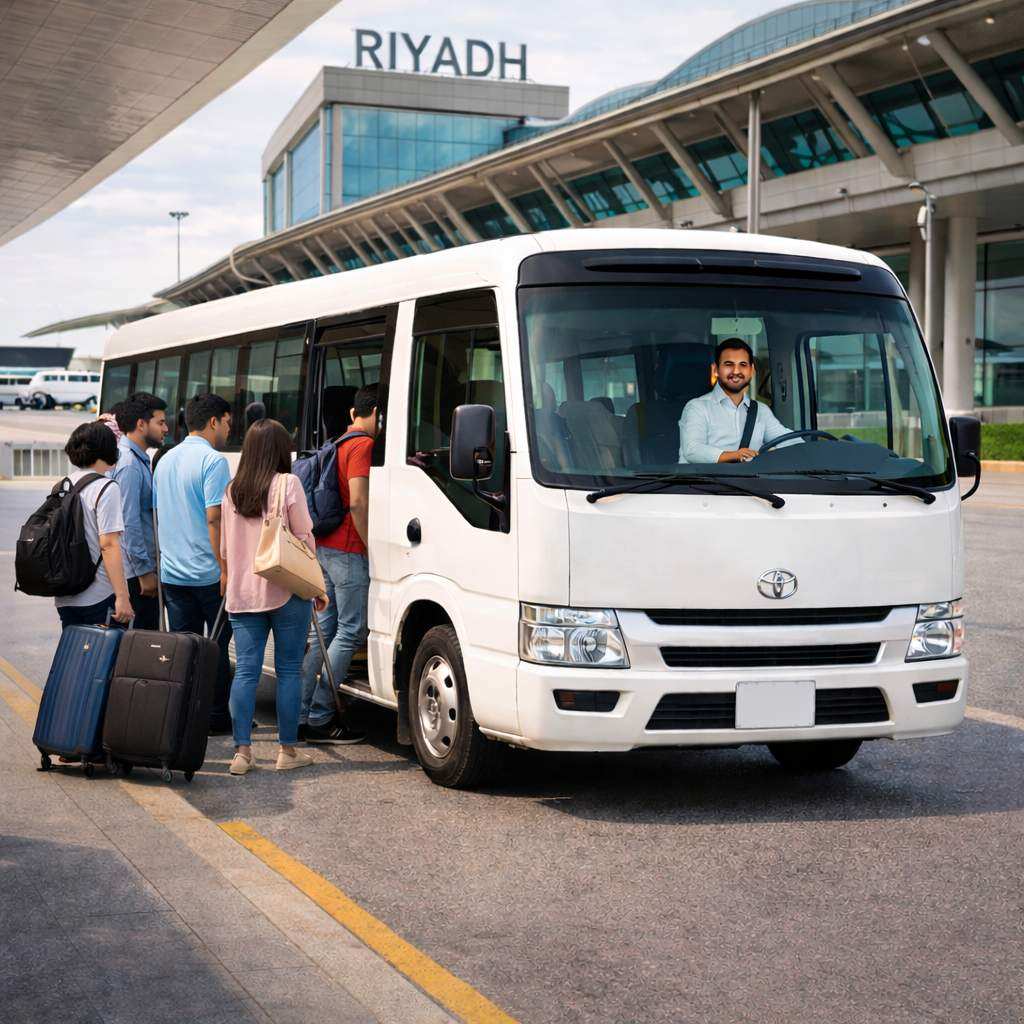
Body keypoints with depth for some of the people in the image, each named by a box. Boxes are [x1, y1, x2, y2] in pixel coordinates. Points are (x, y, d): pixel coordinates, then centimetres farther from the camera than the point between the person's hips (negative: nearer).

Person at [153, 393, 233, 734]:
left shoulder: (166, 460, 14)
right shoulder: (213, 461, -13)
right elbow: (214, 518, -19)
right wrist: (226, 569, -18)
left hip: (172, 574, 7)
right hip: (207, 573, -7)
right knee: (217, 646, 3)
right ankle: (217, 718, 6)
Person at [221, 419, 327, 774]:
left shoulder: (232, 490, 8)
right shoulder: (288, 484, -7)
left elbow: (225, 546, 14)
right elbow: (304, 538, -5)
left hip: (241, 594, 4)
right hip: (286, 591, -4)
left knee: (245, 671, 4)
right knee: (289, 671, 4)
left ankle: (242, 751, 0)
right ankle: (288, 750, 9)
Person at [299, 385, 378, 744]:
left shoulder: (340, 444, 17)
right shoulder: (363, 446, -12)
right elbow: (357, 503, -20)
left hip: (326, 548, 10)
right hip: (348, 551, -10)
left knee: (327, 629, 14)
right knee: (351, 632, -5)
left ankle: (303, 713, 15)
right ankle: (320, 718, -4)